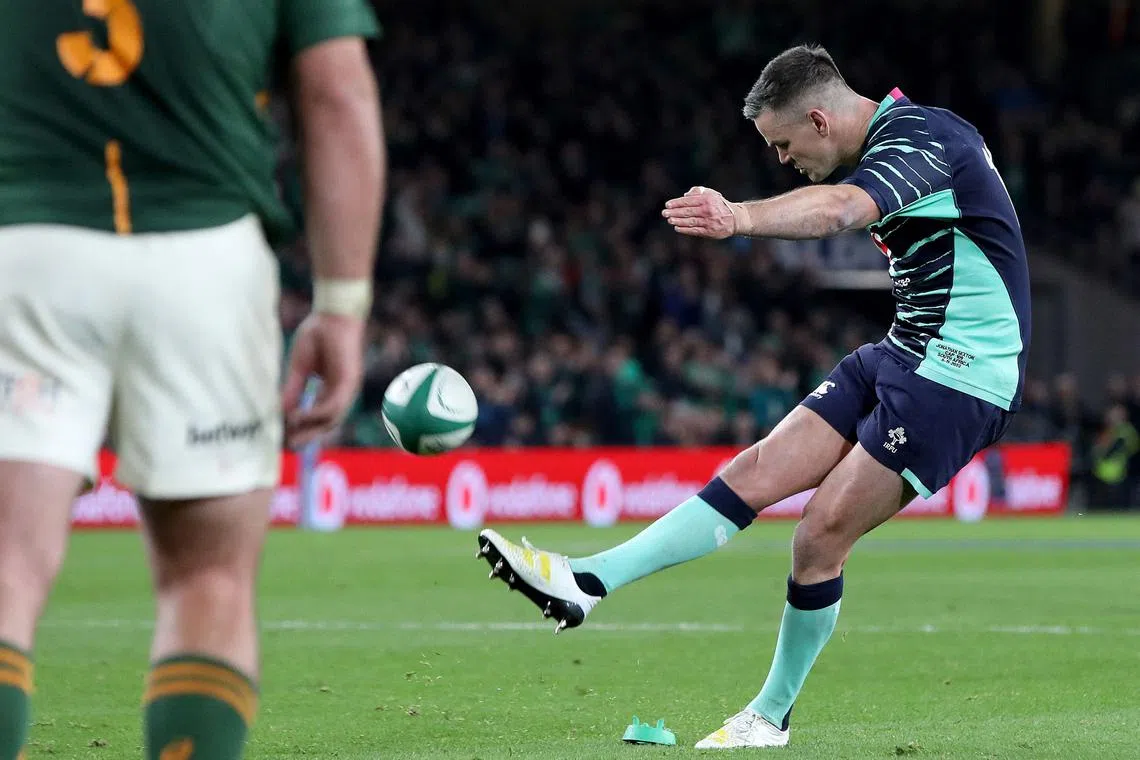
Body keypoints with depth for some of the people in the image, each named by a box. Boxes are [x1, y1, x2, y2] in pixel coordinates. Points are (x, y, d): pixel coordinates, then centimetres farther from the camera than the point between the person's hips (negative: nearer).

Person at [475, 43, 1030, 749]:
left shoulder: (919, 140, -21)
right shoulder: (913, 129, 9)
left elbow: (840, 208, -42)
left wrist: (741, 216, -59)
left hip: (957, 379, -10)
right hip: (902, 355, 10)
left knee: (822, 536, -9)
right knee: (757, 472, 0)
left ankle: (772, 714, 7)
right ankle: (589, 582, -1)